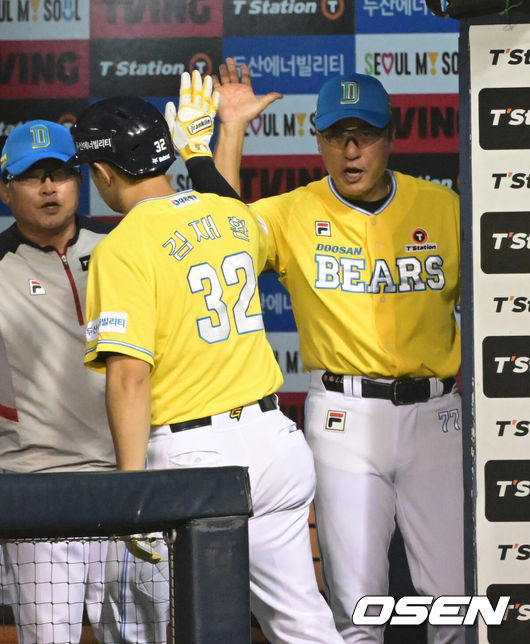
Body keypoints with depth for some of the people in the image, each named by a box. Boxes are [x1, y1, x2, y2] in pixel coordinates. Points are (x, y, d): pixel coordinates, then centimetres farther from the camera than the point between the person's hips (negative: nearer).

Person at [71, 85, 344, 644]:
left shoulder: (122, 249, -11)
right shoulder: (235, 216, 9)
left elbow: (130, 375, -19)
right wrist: (202, 146, 47)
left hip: (193, 455, -7)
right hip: (272, 437, 7)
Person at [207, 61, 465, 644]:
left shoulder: (442, 208, 7)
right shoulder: (293, 213, 5)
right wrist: (232, 128, -7)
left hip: (436, 414, 1)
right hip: (344, 417, -1)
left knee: (457, 596, -1)